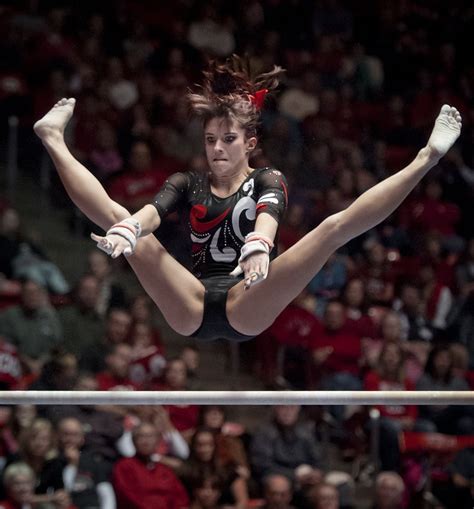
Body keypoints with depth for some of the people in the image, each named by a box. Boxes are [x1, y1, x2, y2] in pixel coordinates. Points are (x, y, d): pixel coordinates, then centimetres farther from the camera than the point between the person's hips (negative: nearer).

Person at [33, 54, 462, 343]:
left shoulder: (268, 180, 12)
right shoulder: (187, 184, 16)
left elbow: (269, 212, -14)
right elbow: (151, 212, -7)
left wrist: (260, 243, -39)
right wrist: (127, 230, -32)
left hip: (248, 308, -2)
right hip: (190, 308, 2)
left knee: (335, 227, -17)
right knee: (118, 221, -13)